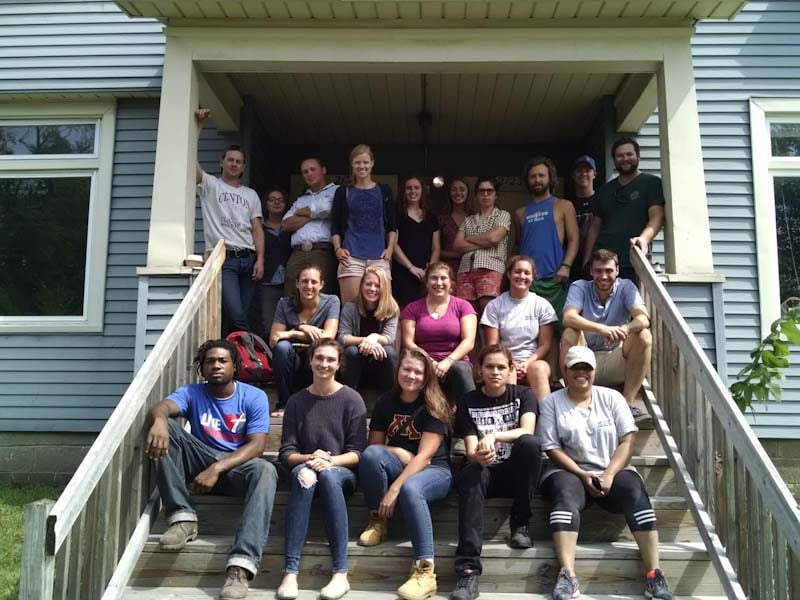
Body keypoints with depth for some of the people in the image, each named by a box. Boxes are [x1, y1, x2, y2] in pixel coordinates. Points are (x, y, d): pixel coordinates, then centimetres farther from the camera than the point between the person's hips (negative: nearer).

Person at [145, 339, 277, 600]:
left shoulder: (254, 397, -3)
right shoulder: (192, 393, 2)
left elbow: (256, 445, -14)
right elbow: (162, 406, -21)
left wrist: (217, 468, -29)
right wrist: (159, 420, -48)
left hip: (237, 466, -2)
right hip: (200, 463, 2)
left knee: (265, 471, -37)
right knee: (165, 426, -20)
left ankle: (240, 566, -48)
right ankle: (182, 517, -24)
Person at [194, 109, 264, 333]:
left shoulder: (251, 195, 19)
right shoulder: (210, 185, 8)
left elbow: (257, 229, 12)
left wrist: (260, 259, 0)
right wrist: (198, 126, -11)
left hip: (248, 258, 4)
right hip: (222, 258, -4)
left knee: (242, 315, 4)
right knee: (236, 316, -17)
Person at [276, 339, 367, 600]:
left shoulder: (351, 399, -1)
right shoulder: (297, 401, 6)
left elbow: (357, 451, -5)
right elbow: (286, 452, 2)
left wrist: (330, 461, -22)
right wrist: (308, 458, -18)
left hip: (342, 473, -1)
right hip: (306, 468, 1)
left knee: (328, 475, -36)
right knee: (304, 474, -35)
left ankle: (341, 573, -37)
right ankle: (290, 571, -39)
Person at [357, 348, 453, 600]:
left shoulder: (434, 407, -11)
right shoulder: (385, 402, 3)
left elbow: (424, 456, -19)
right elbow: (373, 445, 5)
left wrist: (394, 489, -27)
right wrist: (398, 453, -15)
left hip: (433, 471, -4)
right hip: (399, 467, 4)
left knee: (410, 489, -38)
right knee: (371, 454, -27)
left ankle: (425, 571, -37)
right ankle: (378, 520, -10)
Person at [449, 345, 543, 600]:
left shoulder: (523, 395, 2)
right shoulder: (468, 402, 2)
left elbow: (527, 430, -17)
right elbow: (471, 451, -7)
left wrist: (493, 436, -34)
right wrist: (479, 456, -32)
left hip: (515, 472, 0)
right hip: (486, 472, 0)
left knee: (529, 443, -32)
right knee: (470, 475, -36)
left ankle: (520, 524, -16)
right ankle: (468, 569, -45)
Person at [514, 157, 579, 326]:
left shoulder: (563, 206, 10)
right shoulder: (520, 213, 19)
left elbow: (573, 239, 3)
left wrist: (566, 266, -12)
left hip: (553, 279, -3)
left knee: (557, 325, -6)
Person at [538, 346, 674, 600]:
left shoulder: (612, 397, 9)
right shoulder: (551, 402, 5)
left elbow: (627, 440, 1)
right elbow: (552, 449, -2)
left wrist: (609, 474, -14)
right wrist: (583, 475, -15)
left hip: (612, 470, 2)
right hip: (570, 471, -1)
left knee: (635, 492, -28)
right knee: (566, 496, -33)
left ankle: (654, 575, -30)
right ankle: (567, 576, -42)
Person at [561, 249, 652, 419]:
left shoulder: (626, 287, -2)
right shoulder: (579, 287, -6)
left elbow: (644, 318, -17)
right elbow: (568, 317, -25)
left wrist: (625, 329, -41)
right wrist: (601, 329, -41)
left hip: (617, 363, 2)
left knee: (644, 336, -22)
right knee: (570, 333, -28)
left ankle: (628, 403, -20)